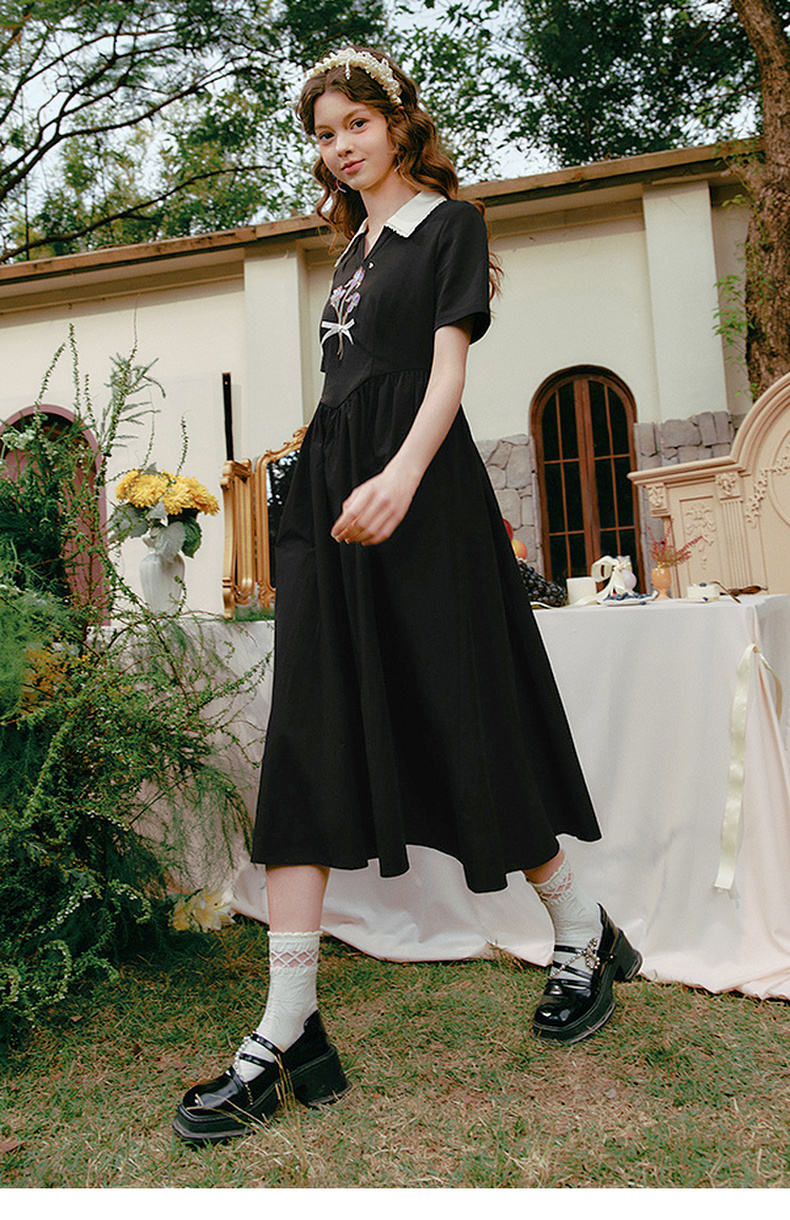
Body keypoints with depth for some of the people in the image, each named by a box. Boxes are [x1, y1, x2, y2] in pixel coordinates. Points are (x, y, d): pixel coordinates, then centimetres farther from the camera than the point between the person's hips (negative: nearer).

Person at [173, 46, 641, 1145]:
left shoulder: (448, 221, 9)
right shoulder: (355, 248, 28)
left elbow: (448, 364, -6)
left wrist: (401, 476, -22)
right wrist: (340, 483, 18)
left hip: (418, 491, -7)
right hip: (330, 494, 7)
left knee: (464, 719, -3)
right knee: (306, 743, -4)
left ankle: (583, 930, 23)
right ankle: (286, 1035, -1)